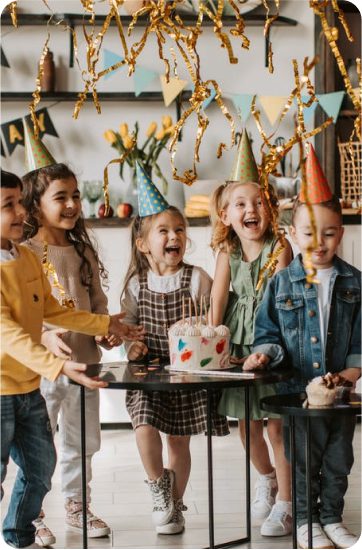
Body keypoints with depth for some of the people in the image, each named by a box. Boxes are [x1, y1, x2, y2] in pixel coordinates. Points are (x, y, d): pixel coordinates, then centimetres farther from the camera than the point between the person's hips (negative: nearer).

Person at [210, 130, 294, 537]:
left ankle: (284, 504, 9)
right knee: (246, 425, 13)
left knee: (276, 426, -2)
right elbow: (218, 299, -7)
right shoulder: (227, 252, 0)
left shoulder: (279, 248, -11)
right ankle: (266, 478, 40)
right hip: (238, 345, 4)